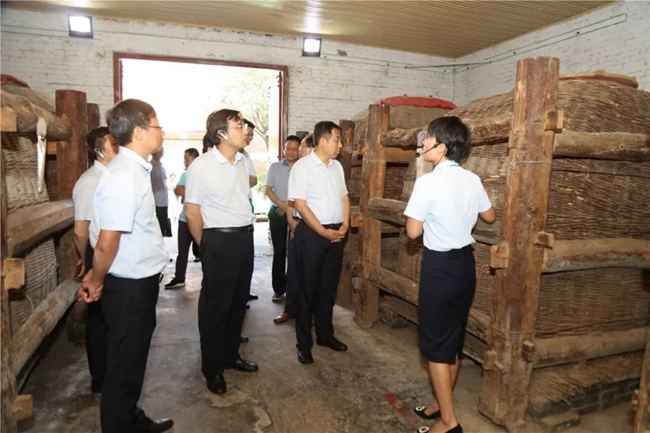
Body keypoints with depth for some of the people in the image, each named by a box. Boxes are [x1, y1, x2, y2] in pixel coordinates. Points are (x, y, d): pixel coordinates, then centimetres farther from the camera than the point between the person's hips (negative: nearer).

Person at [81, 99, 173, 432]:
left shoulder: (135, 169, 7)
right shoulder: (124, 176, -24)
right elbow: (107, 243, -25)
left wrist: (97, 276, 15)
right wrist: (96, 282, -8)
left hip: (139, 283, 9)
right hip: (129, 288, -9)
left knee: (133, 360, 25)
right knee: (124, 367, 10)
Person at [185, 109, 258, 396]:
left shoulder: (243, 162, 7)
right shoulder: (202, 165, -13)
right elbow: (191, 212, -9)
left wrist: (245, 231, 16)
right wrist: (207, 246, -2)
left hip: (245, 237, 7)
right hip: (219, 241, -7)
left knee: (238, 301, 17)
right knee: (215, 305, 6)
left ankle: (231, 355, 36)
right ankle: (212, 368, 24)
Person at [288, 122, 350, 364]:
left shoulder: (337, 166, 10)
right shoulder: (302, 166, -11)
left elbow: (344, 197, 14)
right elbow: (300, 203, -16)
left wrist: (345, 225, -1)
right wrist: (323, 232, -16)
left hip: (336, 233, 6)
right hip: (312, 233, -6)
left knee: (328, 288, 15)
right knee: (308, 289, 4)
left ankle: (325, 334, 31)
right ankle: (304, 344, 17)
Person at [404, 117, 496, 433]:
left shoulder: (428, 182, -18)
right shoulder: (472, 180, 2)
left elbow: (413, 232, -13)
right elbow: (489, 217, 18)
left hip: (440, 265, -7)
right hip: (465, 262, 8)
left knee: (436, 343, 6)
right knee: (453, 339, 18)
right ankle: (442, 403, 35)